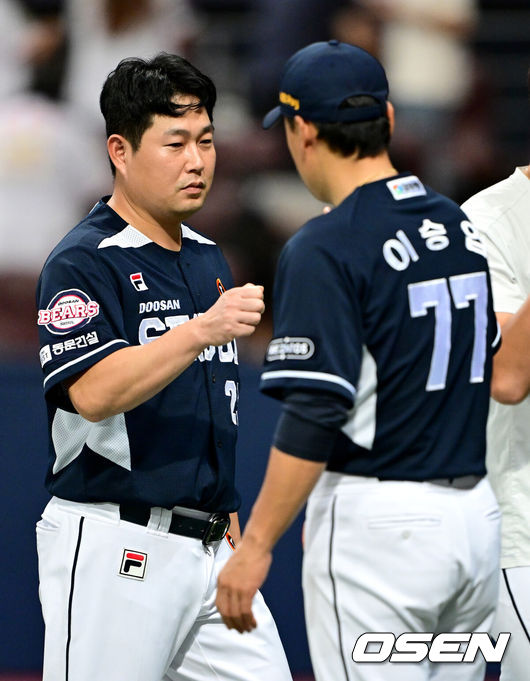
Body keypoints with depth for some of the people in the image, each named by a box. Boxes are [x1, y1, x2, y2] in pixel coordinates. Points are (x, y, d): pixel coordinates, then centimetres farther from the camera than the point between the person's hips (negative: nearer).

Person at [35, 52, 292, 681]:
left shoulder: (208, 258, 16)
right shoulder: (81, 263, -10)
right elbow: (93, 393, -26)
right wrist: (202, 330, -35)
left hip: (207, 550, 8)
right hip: (113, 552, -7)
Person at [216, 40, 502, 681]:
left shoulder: (325, 248, -13)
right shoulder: (459, 225, 10)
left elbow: (314, 416, -19)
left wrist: (256, 546, -16)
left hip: (378, 525, -8)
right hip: (476, 512, 8)